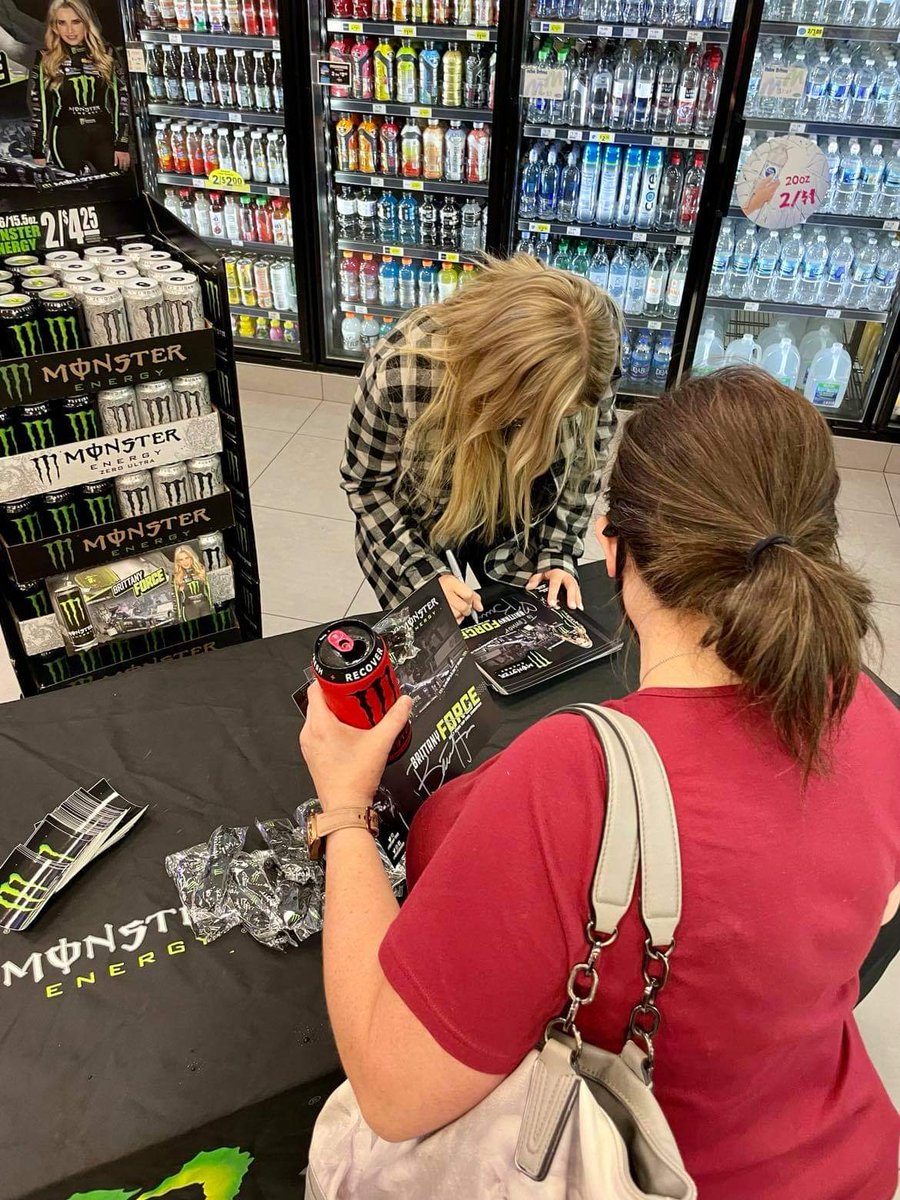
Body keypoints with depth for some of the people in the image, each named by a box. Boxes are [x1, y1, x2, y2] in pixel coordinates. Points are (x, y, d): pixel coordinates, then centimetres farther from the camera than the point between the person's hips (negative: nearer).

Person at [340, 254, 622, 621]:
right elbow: (366, 484, -21)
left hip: (513, 527, 2)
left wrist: (557, 553, -14)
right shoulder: (400, 372, -37)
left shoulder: (581, 374, -28)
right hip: (416, 529, -2)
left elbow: (583, 465, -8)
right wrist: (426, 572, -25)